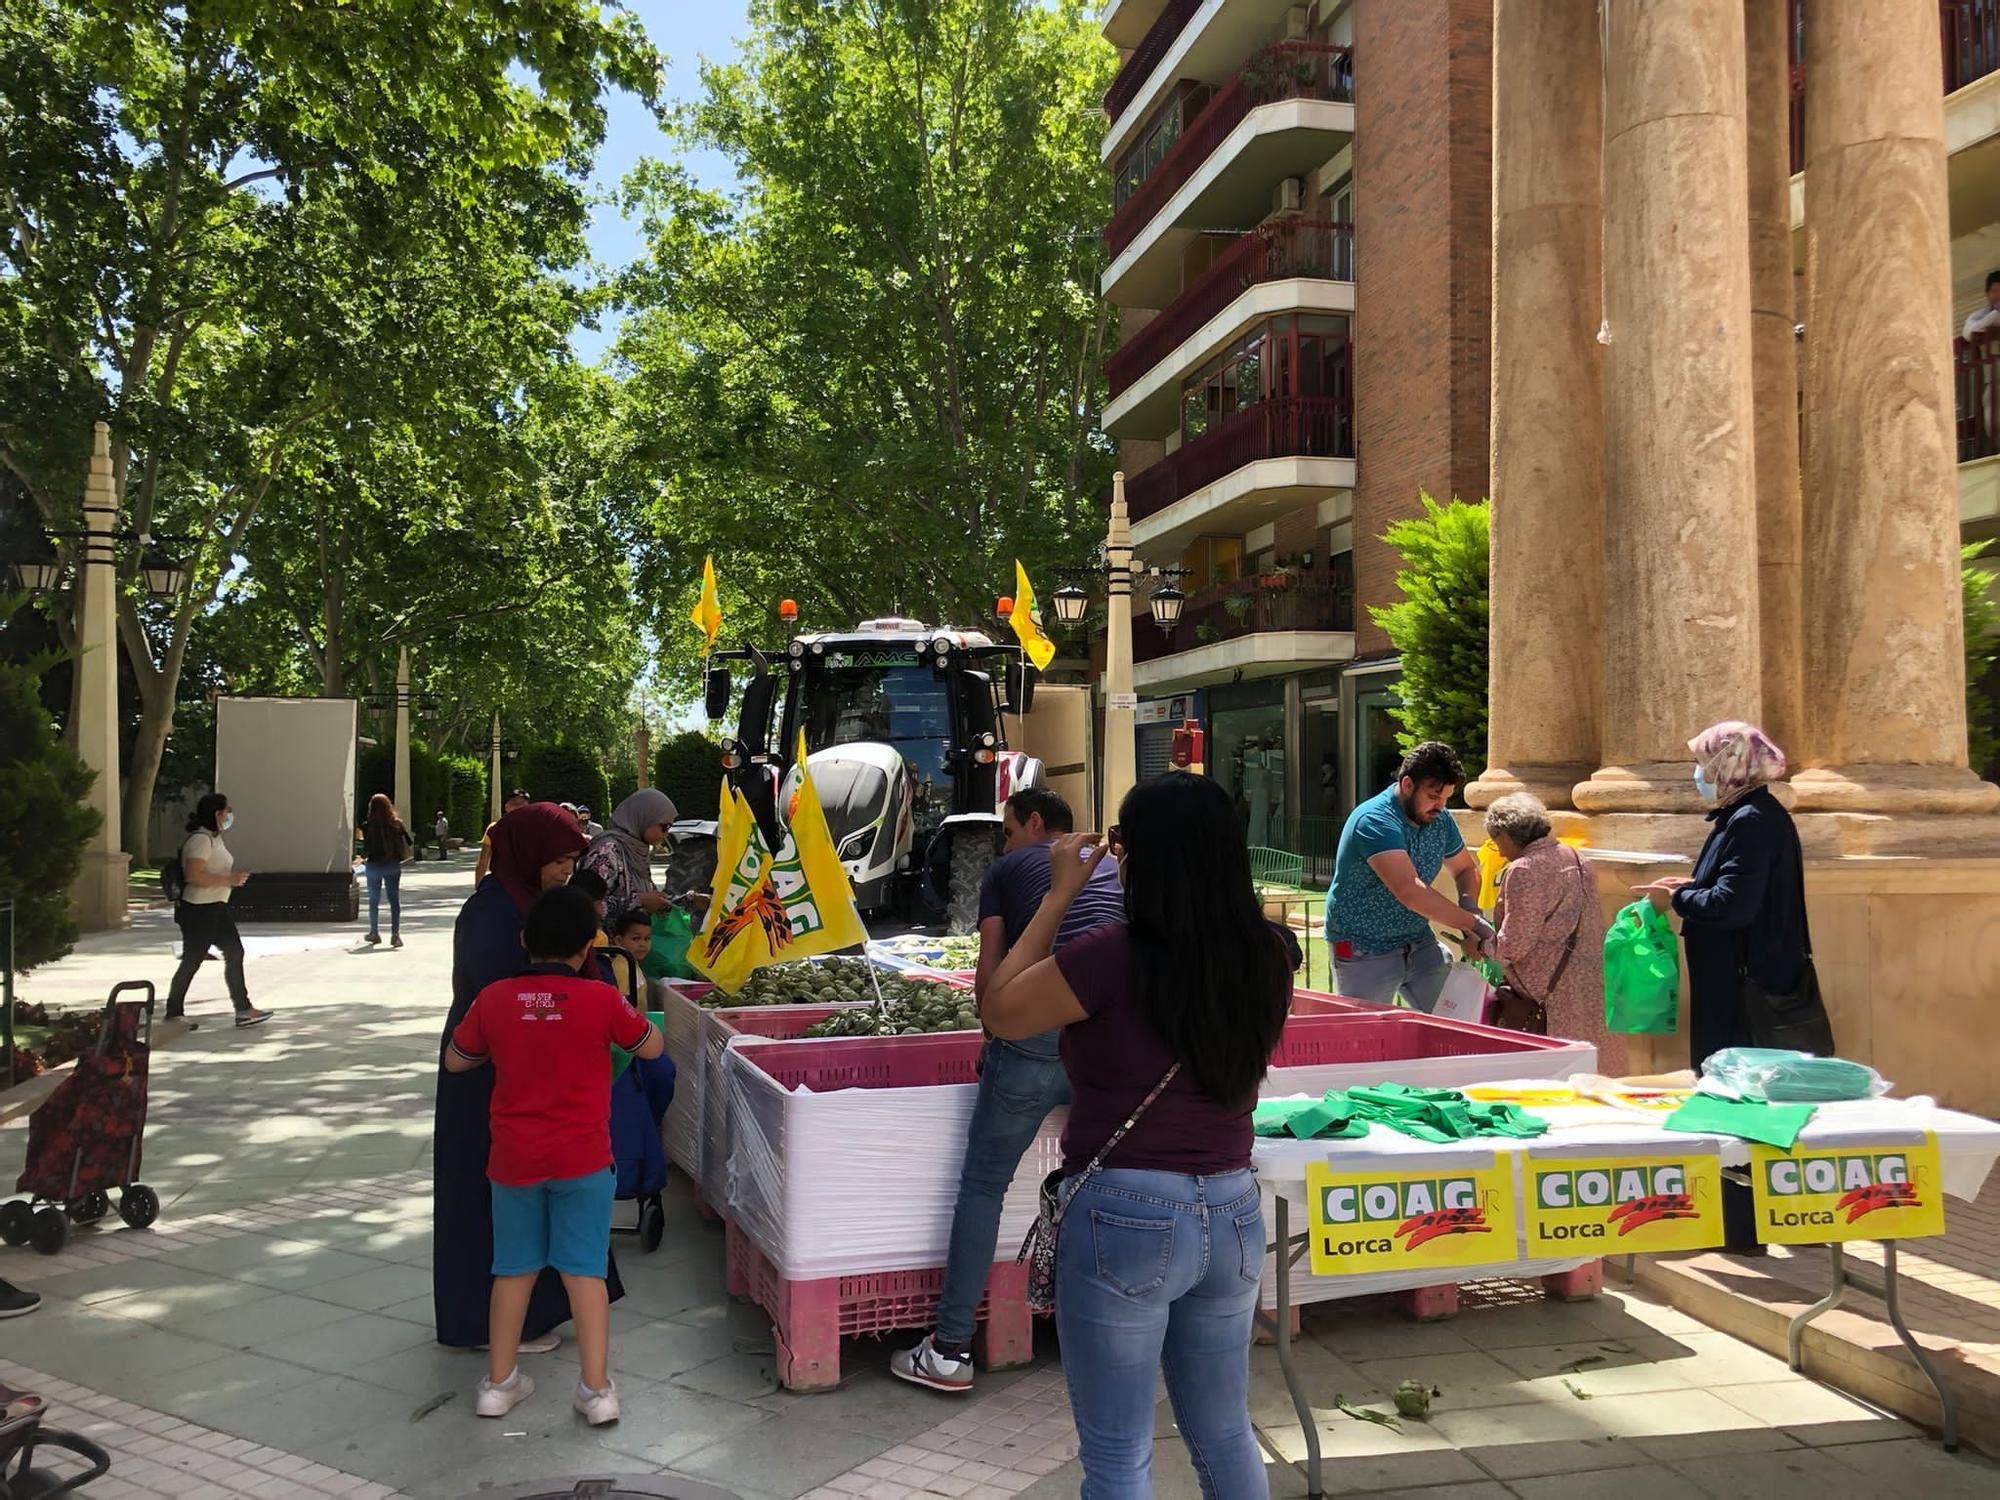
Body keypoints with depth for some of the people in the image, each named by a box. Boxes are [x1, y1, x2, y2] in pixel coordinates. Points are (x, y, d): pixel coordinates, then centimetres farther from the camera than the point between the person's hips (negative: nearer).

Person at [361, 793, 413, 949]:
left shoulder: (368, 826, -11)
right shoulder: (397, 823, -4)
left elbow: (367, 849, -12)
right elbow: (408, 842, -3)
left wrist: (363, 858, 8)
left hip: (374, 865, -1)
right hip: (393, 866, 1)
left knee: (374, 901, 14)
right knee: (394, 900, 4)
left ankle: (374, 933, 24)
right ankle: (395, 933, -5)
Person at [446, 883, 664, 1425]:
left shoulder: (493, 999, -4)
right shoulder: (602, 999, -11)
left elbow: (455, 1061, 10)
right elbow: (652, 1047, 4)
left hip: (513, 1157, 2)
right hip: (582, 1157, -2)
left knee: (514, 1267, 16)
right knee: (584, 1269, 5)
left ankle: (499, 1382, 25)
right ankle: (596, 1388, 6)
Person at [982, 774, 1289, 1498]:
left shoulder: (1117, 955, -19)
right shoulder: (1262, 958, -2)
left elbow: (1000, 1010, -6)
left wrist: (1061, 893, -2)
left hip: (1124, 1216, -5)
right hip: (1233, 1214, 6)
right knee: (1227, 1439, 22)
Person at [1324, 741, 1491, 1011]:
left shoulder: (1440, 819, 2)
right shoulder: (1375, 822, -24)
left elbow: (1466, 869, 18)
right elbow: (1410, 891, -35)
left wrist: (1469, 906, -5)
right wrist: (1473, 923, -30)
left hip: (1420, 945, 7)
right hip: (1365, 954, -7)